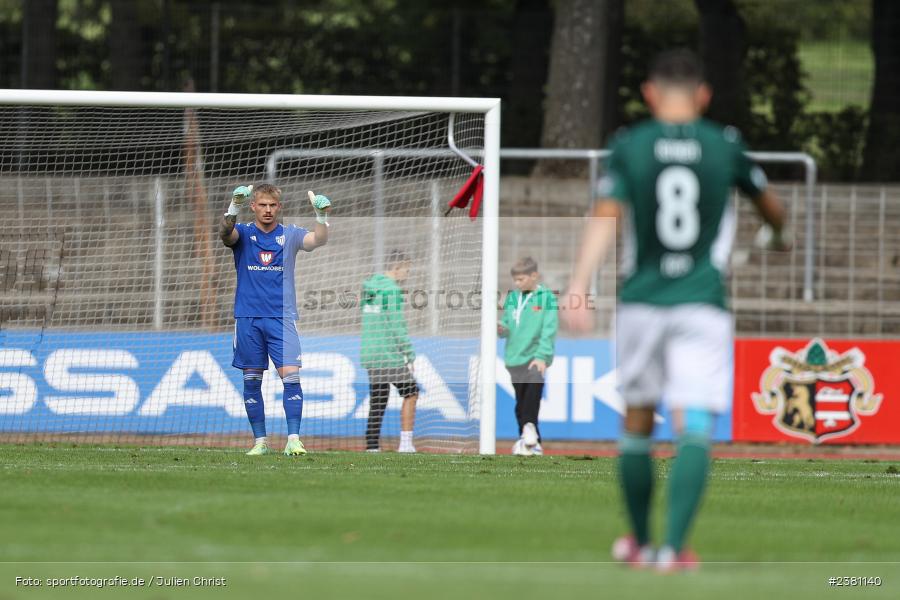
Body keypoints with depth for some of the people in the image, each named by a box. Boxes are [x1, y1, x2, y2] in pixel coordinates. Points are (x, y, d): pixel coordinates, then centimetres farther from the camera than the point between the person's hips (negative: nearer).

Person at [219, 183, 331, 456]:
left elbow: (318, 240, -12)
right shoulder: (243, 234, 4)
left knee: (291, 375, -13)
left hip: (282, 318, -1)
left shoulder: (289, 235, 5)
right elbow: (225, 233, -19)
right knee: (251, 380, 3)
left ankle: (293, 439, -13)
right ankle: (260, 441, 11)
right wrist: (234, 208, -38)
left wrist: (321, 217, -33)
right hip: (248, 318, 1)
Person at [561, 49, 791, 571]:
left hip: (642, 302, 1)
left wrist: (579, 286, -18)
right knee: (694, 430, -7)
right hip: (703, 304, -1)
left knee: (638, 423, 17)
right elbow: (770, 206, 21)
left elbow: (605, 219, -11)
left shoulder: (628, 147, 1)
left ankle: (639, 542, 27)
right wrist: (780, 236, 44)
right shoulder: (726, 146, 4)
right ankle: (674, 546, -21)